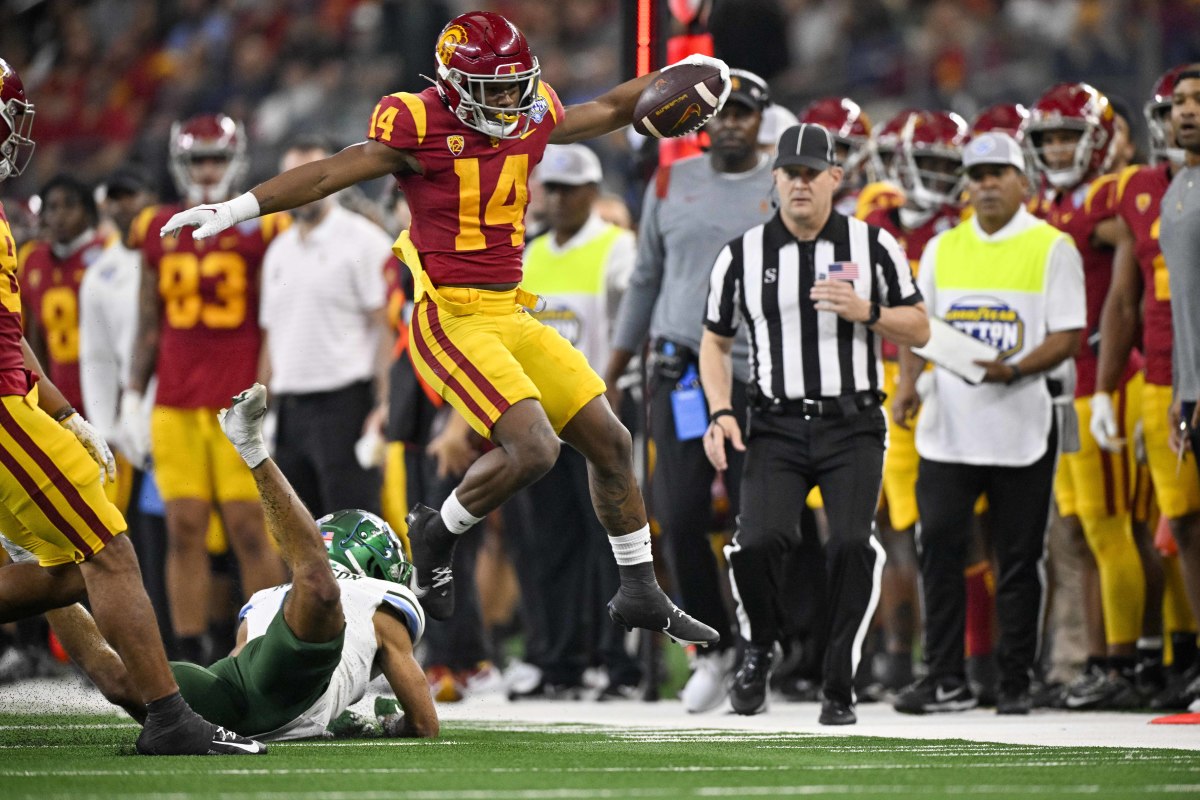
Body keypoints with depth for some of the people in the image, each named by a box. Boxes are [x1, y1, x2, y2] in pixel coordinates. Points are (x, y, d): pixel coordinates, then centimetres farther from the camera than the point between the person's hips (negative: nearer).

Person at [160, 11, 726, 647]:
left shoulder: (533, 119, 7)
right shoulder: (420, 126, -12)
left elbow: (608, 110, 25)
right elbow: (330, 173, -16)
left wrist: (678, 75, 26)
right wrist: (242, 207, -24)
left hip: (511, 315, 8)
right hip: (450, 319, -8)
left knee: (610, 443, 7)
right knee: (533, 447, -22)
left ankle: (640, 594, 22)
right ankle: (437, 535, 4)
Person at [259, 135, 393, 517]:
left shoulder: (361, 241, -4)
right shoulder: (278, 251, 18)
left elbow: (387, 328, -9)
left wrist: (384, 406, -17)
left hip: (344, 399, -7)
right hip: (291, 409, 7)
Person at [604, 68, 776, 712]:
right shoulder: (671, 186, 10)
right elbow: (645, 283, 17)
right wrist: (610, 377, 15)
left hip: (762, 377, -2)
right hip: (681, 373, 2)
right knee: (681, 519, -6)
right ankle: (712, 647, 11)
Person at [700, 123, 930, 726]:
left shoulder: (873, 246, 3)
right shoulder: (742, 256, 5)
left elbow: (919, 330, 8)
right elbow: (715, 342, 15)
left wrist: (865, 312, -11)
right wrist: (721, 413, 0)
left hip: (853, 427, 0)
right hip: (777, 427, 1)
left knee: (851, 545, -19)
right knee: (757, 542, -19)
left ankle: (839, 687, -4)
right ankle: (760, 650, 11)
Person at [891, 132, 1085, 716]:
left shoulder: (1051, 248, 1)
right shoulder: (942, 249, 13)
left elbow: (1067, 338, -4)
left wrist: (1014, 369, -20)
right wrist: (908, 382, -1)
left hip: (1021, 428, -3)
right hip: (947, 427, 3)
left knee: (1019, 558, 1)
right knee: (939, 546, -3)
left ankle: (1015, 683, 8)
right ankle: (946, 679, 2)